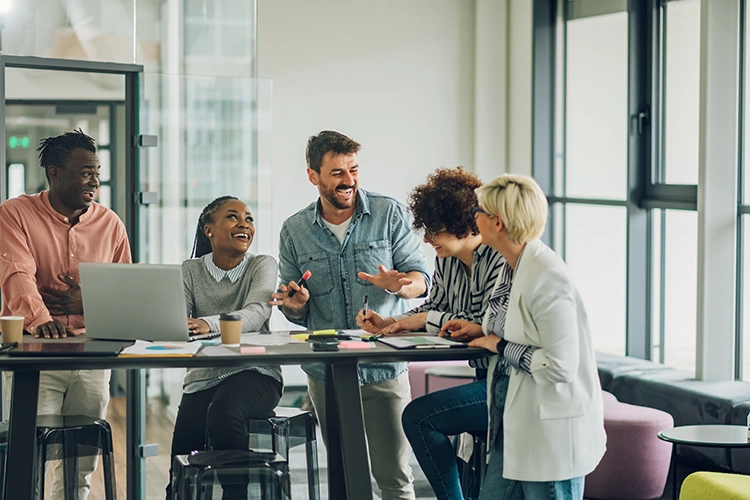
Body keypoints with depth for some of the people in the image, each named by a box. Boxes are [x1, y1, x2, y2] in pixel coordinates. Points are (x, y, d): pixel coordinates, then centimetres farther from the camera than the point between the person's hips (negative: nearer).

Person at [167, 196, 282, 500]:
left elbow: (256, 312, -18)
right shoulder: (191, 271, 9)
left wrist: (209, 324, -38)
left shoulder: (262, 266, 1)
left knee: (224, 411, -35)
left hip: (254, 374, -2)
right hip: (203, 376, 2)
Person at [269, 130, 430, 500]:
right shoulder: (294, 231, 5)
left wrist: (397, 285, -25)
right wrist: (294, 304, -13)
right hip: (325, 370, 2)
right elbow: (296, 312, 11)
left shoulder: (390, 214, 0)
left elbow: (420, 279, -3)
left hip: (384, 369, -2)